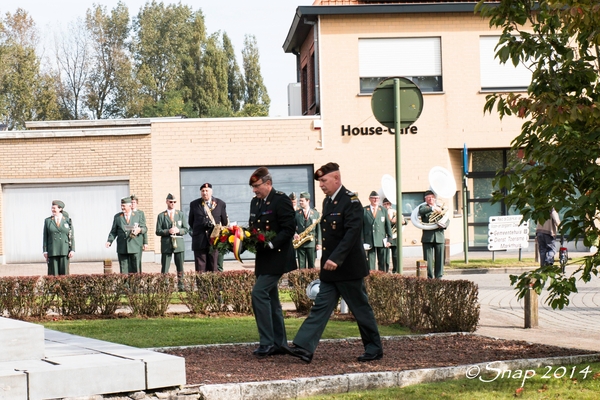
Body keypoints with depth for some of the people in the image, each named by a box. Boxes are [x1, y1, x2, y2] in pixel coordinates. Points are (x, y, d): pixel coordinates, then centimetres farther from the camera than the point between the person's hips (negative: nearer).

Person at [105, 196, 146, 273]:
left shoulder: (137, 215, 8)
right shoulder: (117, 217, 9)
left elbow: (144, 228, 8)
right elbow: (113, 231, 9)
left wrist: (139, 230, -15)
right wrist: (109, 241, -7)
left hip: (134, 247, -1)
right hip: (122, 248, 1)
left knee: (135, 270, -1)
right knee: (124, 270, 0)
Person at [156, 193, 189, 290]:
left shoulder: (181, 214, 12)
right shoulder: (161, 216, 7)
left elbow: (186, 229, 7)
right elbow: (158, 231, 2)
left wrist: (178, 230, -13)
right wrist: (168, 231, -14)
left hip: (179, 244, 2)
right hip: (166, 245, -2)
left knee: (180, 268, 3)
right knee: (165, 269, -4)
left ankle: (181, 286, 8)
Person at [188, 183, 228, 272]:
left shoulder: (220, 204, 6)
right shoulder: (194, 204, 8)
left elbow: (225, 222, 13)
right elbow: (191, 221, 18)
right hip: (199, 241, 0)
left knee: (213, 269, 1)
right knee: (200, 269, -2)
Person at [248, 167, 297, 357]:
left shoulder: (281, 200, -11)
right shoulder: (255, 202, 14)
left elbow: (289, 228, -16)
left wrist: (271, 244, -24)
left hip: (277, 256, -9)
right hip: (263, 258, 9)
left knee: (259, 293, -17)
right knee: (270, 298, 11)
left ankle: (267, 342, -14)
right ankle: (279, 343, 18)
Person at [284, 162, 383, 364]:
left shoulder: (351, 201, -14)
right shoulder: (328, 202, 12)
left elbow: (352, 232, -24)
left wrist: (336, 259, -29)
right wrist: (327, 260, 16)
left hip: (348, 267, -8)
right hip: (330, 269, 8)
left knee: (361, 309, 3)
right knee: (321, 307, 1)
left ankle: (374, 349, 16)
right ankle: (304, 347, -6)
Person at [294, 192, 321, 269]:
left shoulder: (315, 213, 5)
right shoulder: (296, 213, 7)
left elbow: (318, 229, 3)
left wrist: (319, 243, -3)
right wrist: (294, 234, -13)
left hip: (311, 243, -1)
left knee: (311, 266, 4)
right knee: (301, 266, 2)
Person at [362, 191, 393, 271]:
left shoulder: (383, 210, 11)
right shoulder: (364, 210, 5)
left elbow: (388, 226, 9)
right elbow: (361, 226, 4)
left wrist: (389, 239, 2)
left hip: (381, 241, 2)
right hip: (369, 241, -2)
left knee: (382, 263, 3)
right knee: (370, 262, -3)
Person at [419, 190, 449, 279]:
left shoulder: (440, 208, 17)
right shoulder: (424, 207, 8)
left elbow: (447, 220, 9)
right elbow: (421, 211, -18)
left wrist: (444, 225, -13)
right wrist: (433, 208, -26)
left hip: (439, 236, 3)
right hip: (428, 237, -3)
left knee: (439, 259, 2)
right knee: (428, 259, -3)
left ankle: (439, 277, 7)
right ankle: (429, 277, 0)